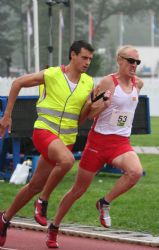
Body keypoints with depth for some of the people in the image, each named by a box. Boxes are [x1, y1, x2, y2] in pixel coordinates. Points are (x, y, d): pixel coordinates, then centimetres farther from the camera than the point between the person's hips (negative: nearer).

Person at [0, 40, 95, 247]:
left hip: (66, 140, 5)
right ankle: (43, 201, -15)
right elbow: (18, 83, 2)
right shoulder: (51, 75, -8)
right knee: (67, 160, -34)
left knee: (36, 185, 9)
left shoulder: (89, 84, 5)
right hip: (44, 131, -5)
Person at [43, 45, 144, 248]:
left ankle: (104, 203, -7)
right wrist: (104, 103, -24)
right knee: (79, 189, 5)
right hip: (99, 139, -4)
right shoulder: (108, 82, -9)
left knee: (136, 171, -29)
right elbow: (91, 113, -7)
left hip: (121, 143, 4)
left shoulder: (138, 83, 7)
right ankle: (54, 227, 24)